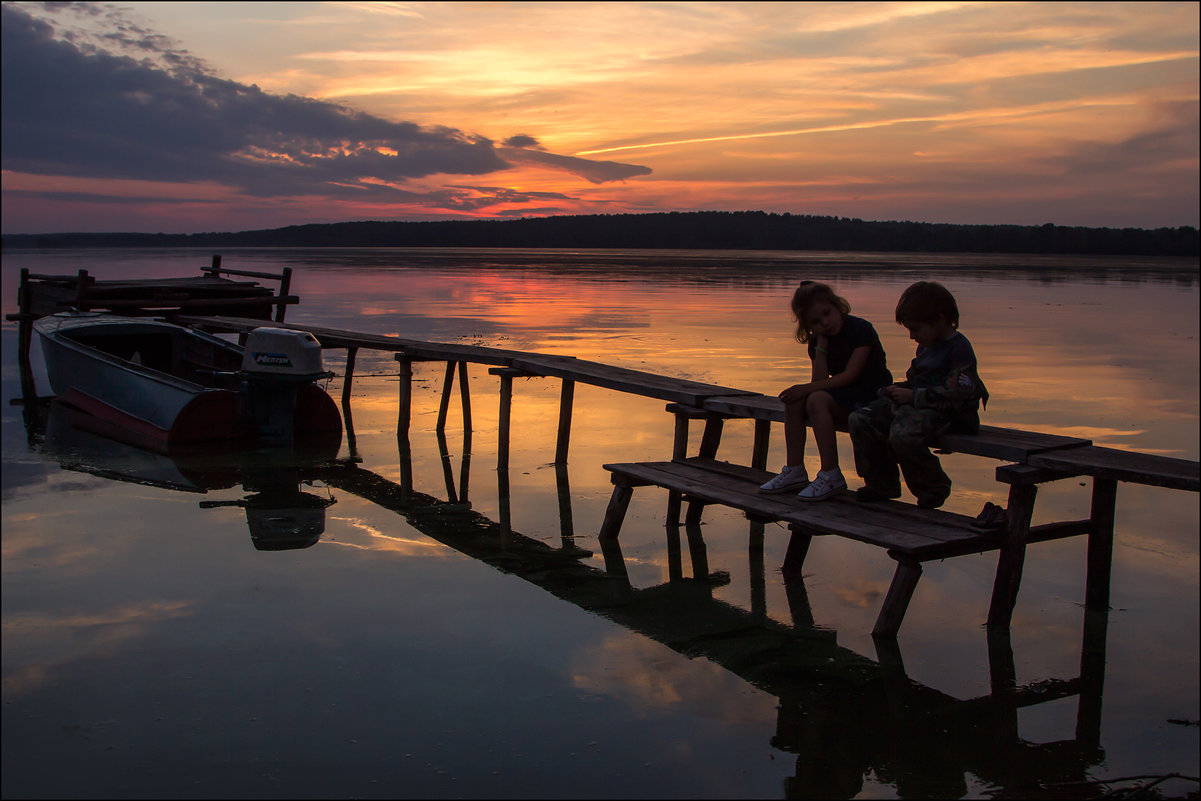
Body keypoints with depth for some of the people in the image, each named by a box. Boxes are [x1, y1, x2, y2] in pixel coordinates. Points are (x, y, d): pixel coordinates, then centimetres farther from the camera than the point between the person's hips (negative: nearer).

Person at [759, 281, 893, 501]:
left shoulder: (861, 329, -14)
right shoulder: (817, 342, 5)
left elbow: (849, 376, -20)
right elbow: (819, 381, -7)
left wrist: (807, 388, -22)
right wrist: (822, 344, -14)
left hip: (872, 397, -7)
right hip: (841, 396, 7)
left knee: (817, 399, -30)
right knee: (793, 400, -14)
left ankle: (831, 476, -28)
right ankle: (795, 471, -11)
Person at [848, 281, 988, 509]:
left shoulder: (959, 348, -13)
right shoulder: (926, 346, 18)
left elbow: (956, 396, -20)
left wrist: (913, 396, -18)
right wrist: (898, 390, 8)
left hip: (941, 412, -9)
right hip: (912, 404, 10)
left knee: (902, 435, -36)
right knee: (859, 421, -5)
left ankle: (934, 487, -9)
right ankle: (882, 484, 6)